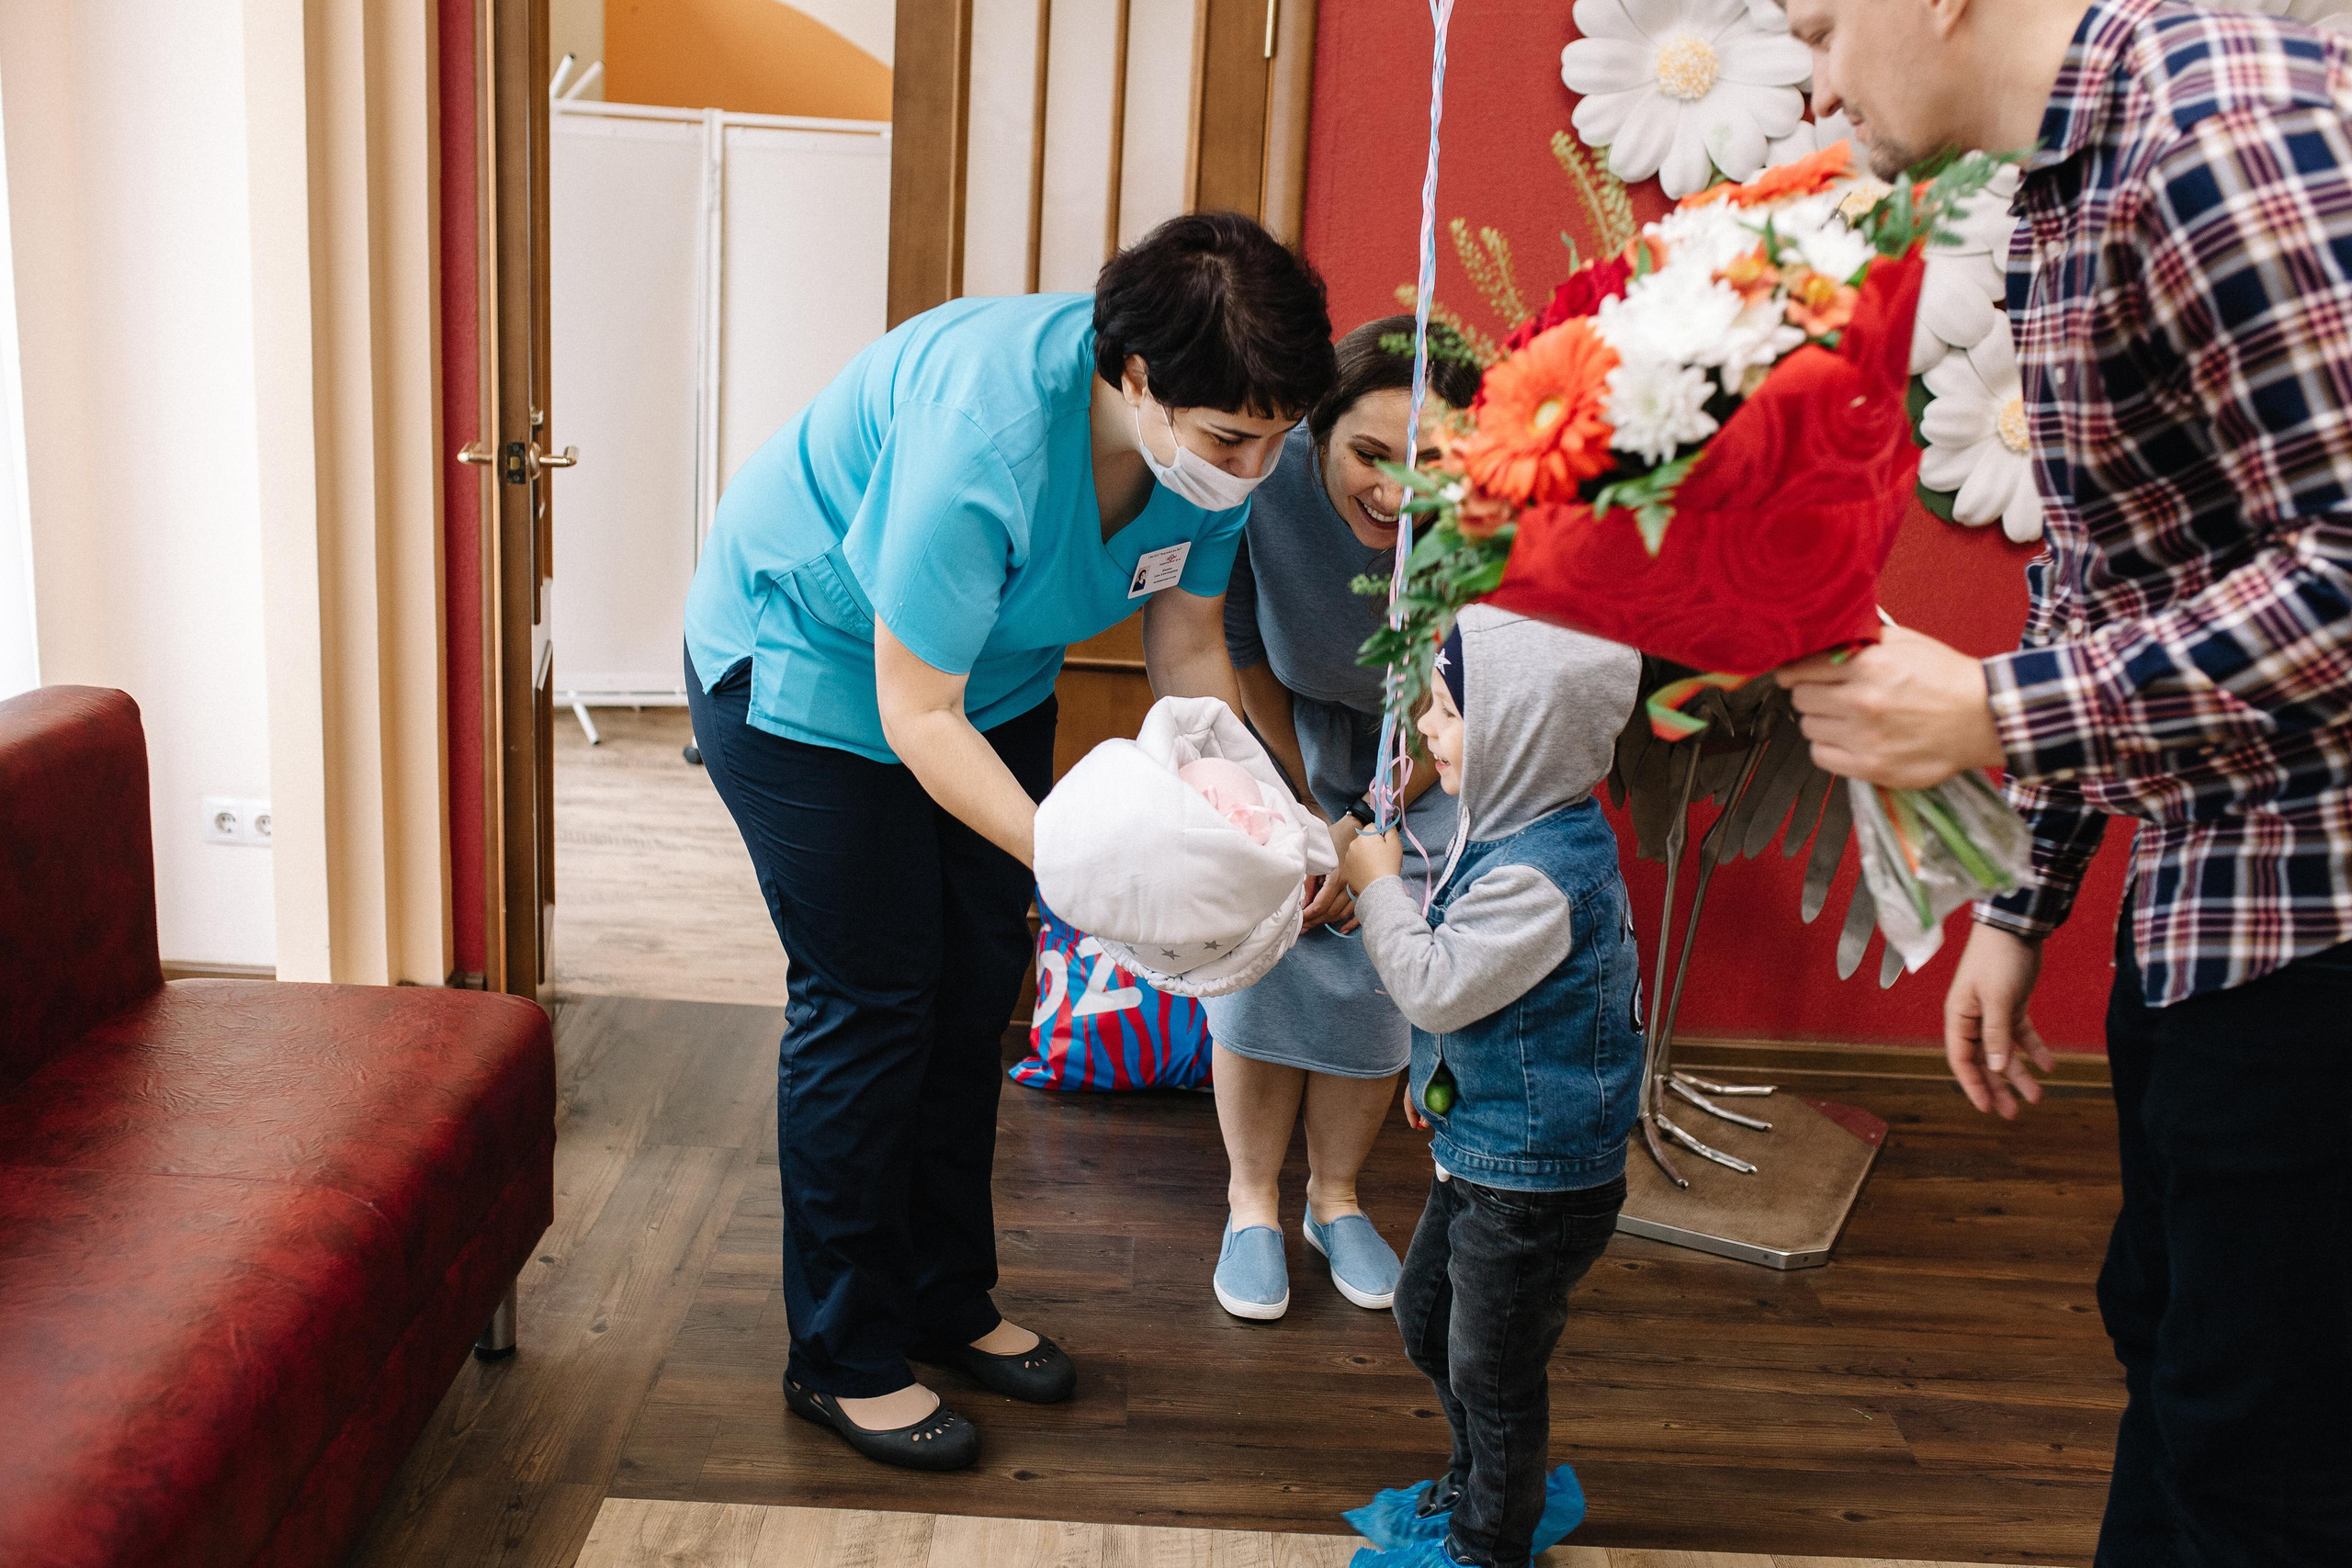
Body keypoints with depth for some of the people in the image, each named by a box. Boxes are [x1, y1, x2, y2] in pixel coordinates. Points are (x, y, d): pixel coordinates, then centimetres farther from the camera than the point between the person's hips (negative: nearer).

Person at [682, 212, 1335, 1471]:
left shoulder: (1211, 439, -17)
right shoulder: (988, 436, -40)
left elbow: (1186, 649, -5)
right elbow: (916, 717, -34)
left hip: (992, 673, 7)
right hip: (804, 672, -7)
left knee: (979, 979, 11)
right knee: (869, 1002, -3)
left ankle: (948, 1302, 30)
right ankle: (844, 1359, 15)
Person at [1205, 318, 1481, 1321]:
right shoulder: (1267, 482, -33)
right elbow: (1245, 655, -14)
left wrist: (1366, 828, -17)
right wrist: (1308, 809, -11)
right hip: (1284, 733, 0)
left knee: (1383, 971, -3)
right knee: (1265, 960, -8)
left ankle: (1336, 1197, 22)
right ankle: (1252, 1203, 14)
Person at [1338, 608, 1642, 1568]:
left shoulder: (1541, 875, -31)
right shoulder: (1518, 831, 1)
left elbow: (1437, 985, -28)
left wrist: (1377, 884, -17)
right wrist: (1432, 1074, 25)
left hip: (1536, 1179, -10)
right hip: (1482, 1145, 10)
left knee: (1491, 1368, 9)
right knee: (1424, 1317, 25)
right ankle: (1478, 1483, 47)